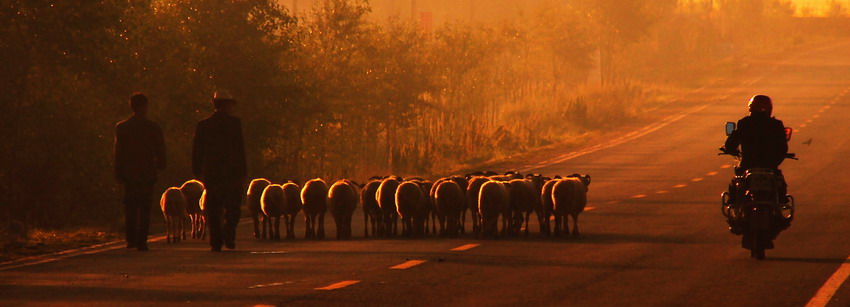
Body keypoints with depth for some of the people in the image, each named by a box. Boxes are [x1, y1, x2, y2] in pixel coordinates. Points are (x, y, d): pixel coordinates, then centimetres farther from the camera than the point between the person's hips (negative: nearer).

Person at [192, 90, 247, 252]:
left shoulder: (203, 125, 6)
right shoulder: (234, 123, -4)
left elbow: (197, 150, 9)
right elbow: (239, 149, -7)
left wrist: (198, 172, 15)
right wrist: (242, 171, -5)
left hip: (211, 172, 3)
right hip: (231, 172, -3)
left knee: (213, 210, 5)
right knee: (232, 207, 5)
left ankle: (216, 241, 0)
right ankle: (228, 232, -17)